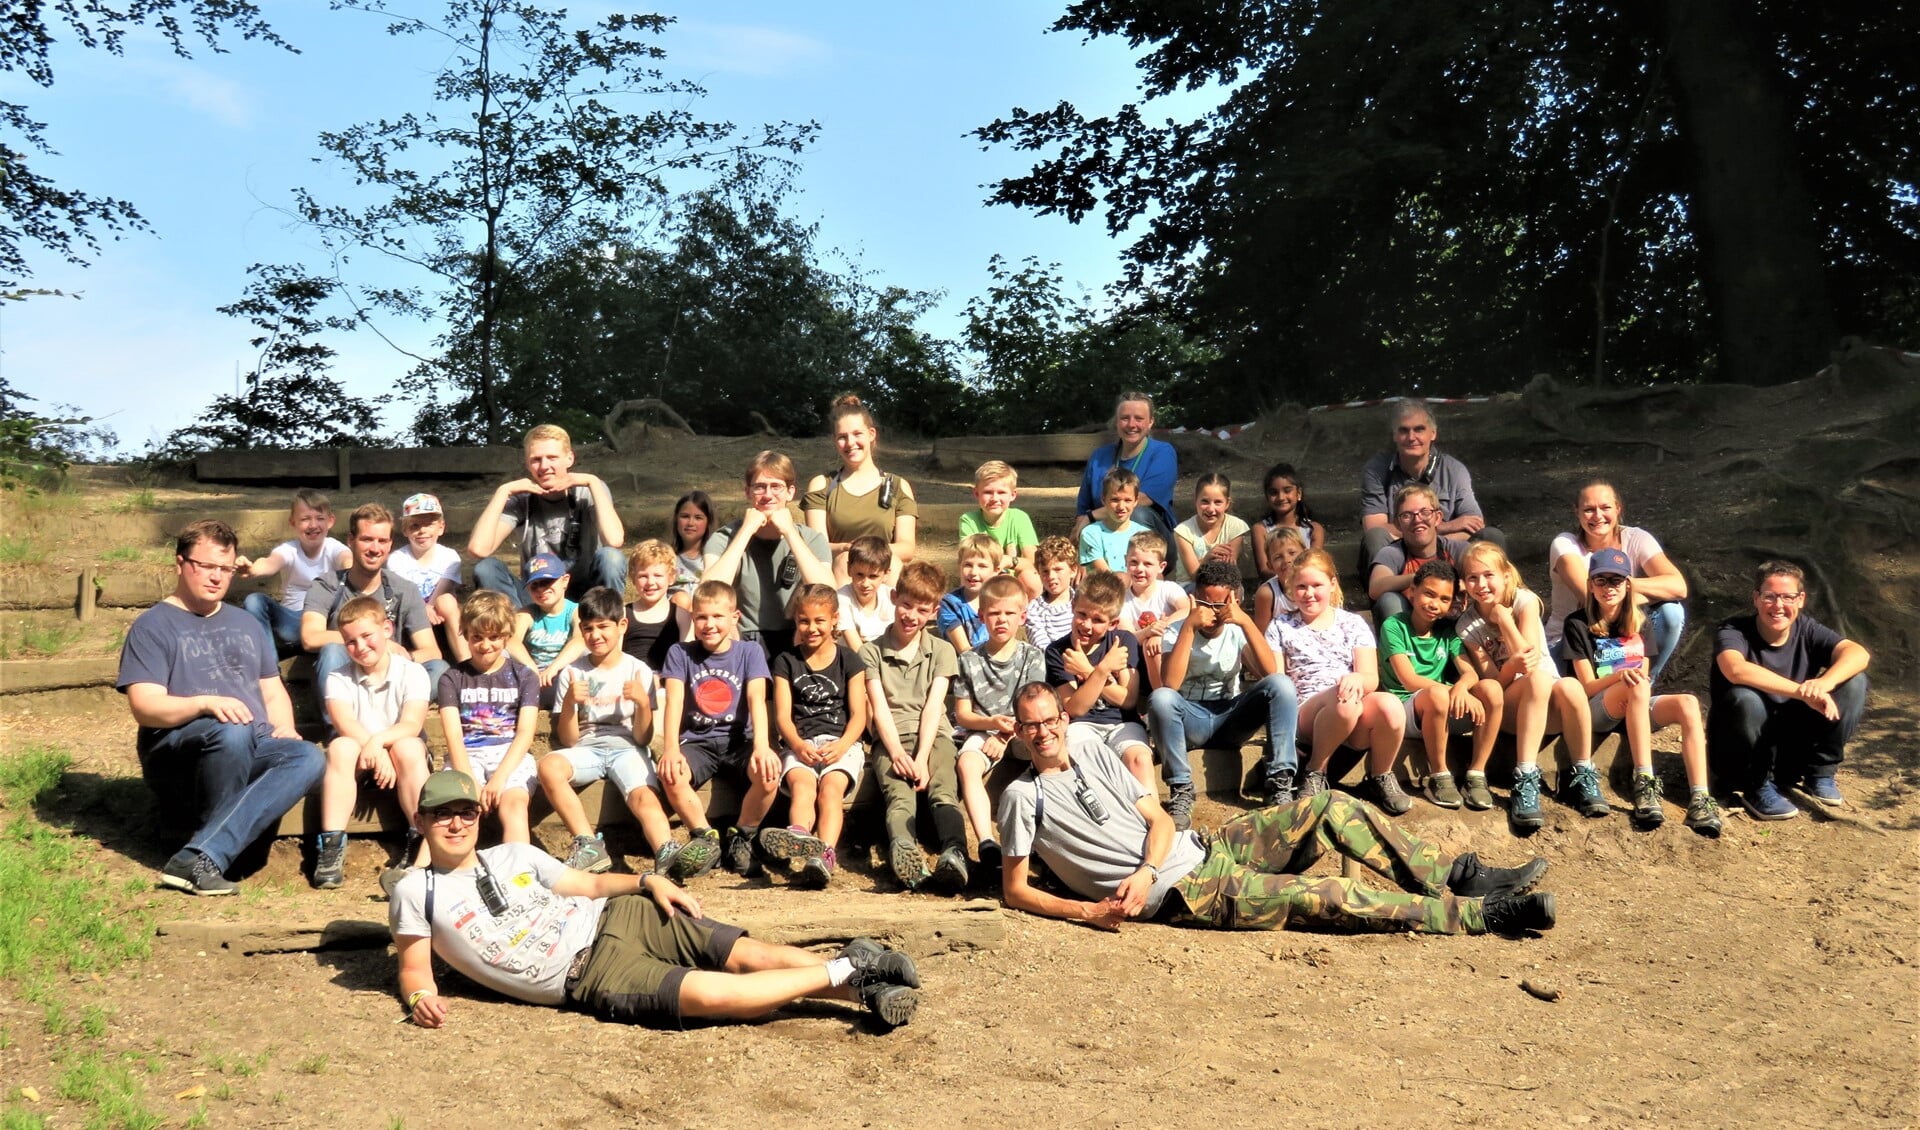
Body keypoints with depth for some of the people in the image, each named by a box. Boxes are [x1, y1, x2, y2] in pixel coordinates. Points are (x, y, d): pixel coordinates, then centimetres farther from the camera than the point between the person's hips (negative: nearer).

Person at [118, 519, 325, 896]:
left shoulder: (246, 624, 24)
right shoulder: (153, 626, 4)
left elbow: (273, 692, 22)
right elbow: (145, 707, -9)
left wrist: (284, 727, -1)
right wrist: (206, 703, -28)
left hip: (253, 752, 5)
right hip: (177, 758, -5)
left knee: (309, 758, -28)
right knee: (232, 733, -39)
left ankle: (197, 857, -36)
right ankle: (207, 861, -23)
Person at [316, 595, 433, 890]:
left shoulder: (412, 672, -2)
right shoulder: (339, 679, 3)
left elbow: (412, 724, -16)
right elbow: (343, 721, -17)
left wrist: (378, 741, -37)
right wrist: (373, 750, -35)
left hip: (397, 760, -1)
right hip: (358, 764, 1)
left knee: (408, 747, -33)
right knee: (341, 747, -30)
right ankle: (331, 846, -35)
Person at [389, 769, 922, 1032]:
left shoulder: (511, 855, 18)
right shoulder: (416, 892, 7)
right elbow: (413, 965, 6)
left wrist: (648, 881, 3)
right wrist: (420, 995, -18)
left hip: (617, 917, 5)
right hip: (587, 974, -5)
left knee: (750, 955, -15)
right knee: (712, 994, -26)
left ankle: (858, 977, -9)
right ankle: (844, 973, -17)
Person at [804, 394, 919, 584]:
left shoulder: (898, 487, 15)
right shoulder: (821, 486, 14)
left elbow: (907, 549, 4)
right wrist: (846, 549, -21)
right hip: (837, 576, -1)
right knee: (845, 560, -35)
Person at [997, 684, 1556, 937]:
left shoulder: (1091, 751, 13)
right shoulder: (1024, 797, -3)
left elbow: (1158, 818, 9)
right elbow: (1015, 889, -4)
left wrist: (1146, 869, -13)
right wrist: (1087, 910, -19)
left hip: (1202, 848, 7)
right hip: (1181, 893, -7)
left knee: (1329, 807, -5)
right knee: (1328, 898, -19)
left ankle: (1459, 875, 2)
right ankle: (1485, 913, -14)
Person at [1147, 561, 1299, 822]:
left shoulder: (1237, 631, 2)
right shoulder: (1176, 632, -4)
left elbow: (1270, 673, -16)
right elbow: (1169, 685, -23)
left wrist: (1246, 621, -22)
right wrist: (1189, 627, -24)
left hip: (1231, 719, 2)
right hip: (1191, 721, -2)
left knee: (1281, 684, -23)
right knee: (1160, 698, -35)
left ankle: (1278, 783, -24)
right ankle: (1181, 791, -27)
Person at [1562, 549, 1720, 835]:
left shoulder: (1639, 621, 12)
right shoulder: (1578, 625, -2)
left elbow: (1645, 677, 12)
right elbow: (1587, 686, -7)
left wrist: (1640, 679, -12)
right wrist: (1619, 676, -27)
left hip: (1637, 709, 4)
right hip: (1596, 711, -4)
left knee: (1688, 703, -26)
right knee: (1637, 688, -35)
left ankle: (1699, 798, -38)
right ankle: (1643, 782, -42)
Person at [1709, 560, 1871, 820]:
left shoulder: (1807, 630, -1)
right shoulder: (1734, 632, -15)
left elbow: (1858, 653, -19)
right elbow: (1735, 669, -38)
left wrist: (1825, 683, -40)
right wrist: (1802, 691, -45)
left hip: (1792, 755, 4)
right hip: (1739, 756, -4)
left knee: (1854, 682, -10)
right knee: (1745, 698, -36)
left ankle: (1820, 774, -1)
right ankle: (1756, 787, -13)